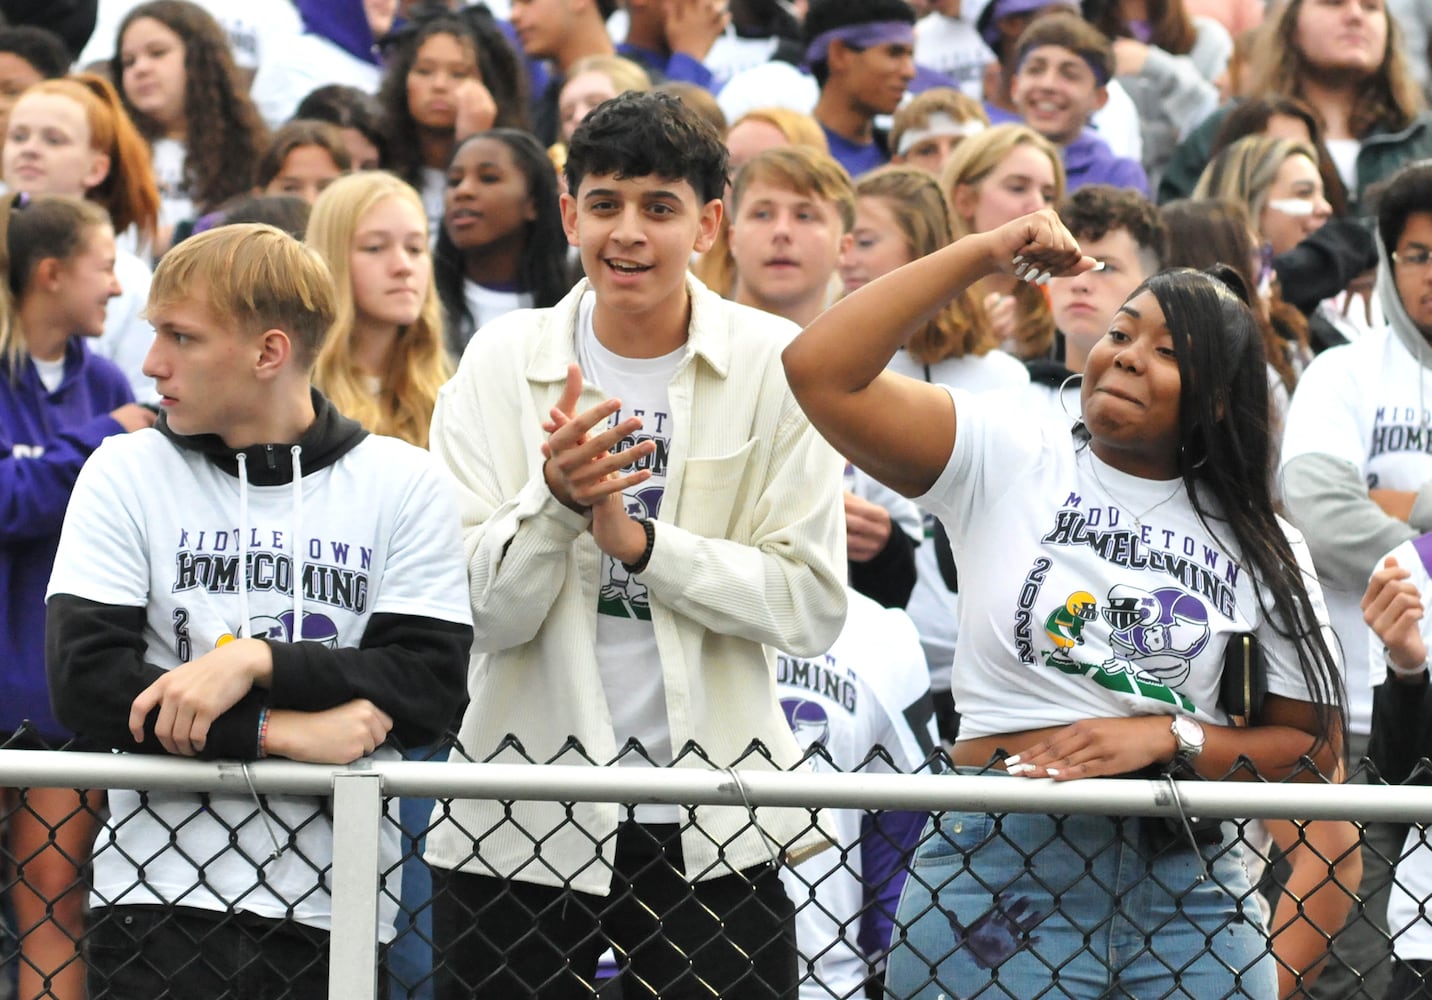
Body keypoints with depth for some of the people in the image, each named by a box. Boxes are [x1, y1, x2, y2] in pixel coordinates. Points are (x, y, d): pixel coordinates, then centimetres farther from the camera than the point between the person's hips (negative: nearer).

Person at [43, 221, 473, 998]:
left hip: (332, 904, 0)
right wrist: (281, 733, -15)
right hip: (158, 900, 0)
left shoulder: (405, 484, 4)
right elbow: (84, 679, -7)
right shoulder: (127, 473, 4)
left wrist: (256, 661, -18)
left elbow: (428, 686, -6)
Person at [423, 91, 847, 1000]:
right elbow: (483, 613, -4)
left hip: (714, 832, 0)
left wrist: (638, 539, -16)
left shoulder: (776, 368, -1)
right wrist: (555, 500, -22)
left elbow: (812, 605, -6)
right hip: (517, 823, 1)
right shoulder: (502, 364, 1)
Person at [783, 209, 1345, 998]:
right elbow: (821, 371, -8)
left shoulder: (1260, 547, 9)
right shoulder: (1007, 458, 3)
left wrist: (1169, 737, -9)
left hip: (1185, 889, 2)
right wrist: (983, 253, -7)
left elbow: (1311, 742, 7)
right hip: (996, 867, -2)